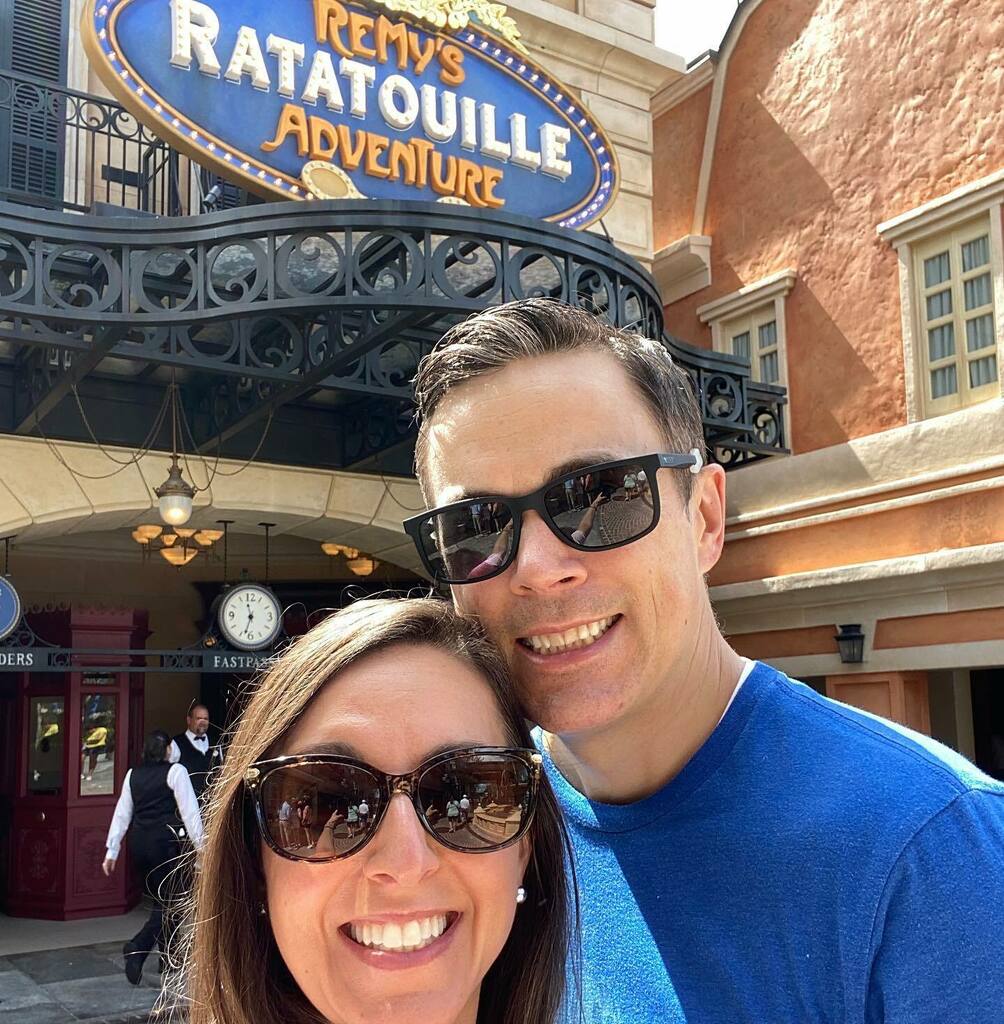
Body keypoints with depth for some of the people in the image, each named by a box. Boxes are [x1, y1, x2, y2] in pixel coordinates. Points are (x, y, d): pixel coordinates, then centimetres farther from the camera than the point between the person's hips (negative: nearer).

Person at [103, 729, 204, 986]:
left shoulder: (133, 774, 10)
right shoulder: (175, 771, -6)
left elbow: (122, 814, 12)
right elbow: (189, 811, -9)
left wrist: (112, 851, 16)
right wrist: (201, 845, -6)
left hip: (139, 842, 6)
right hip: (164, 841, -6)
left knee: (159, 899, 18)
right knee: (166, 903, -1)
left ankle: (170, 956, 27)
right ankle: (138, 946, -22)